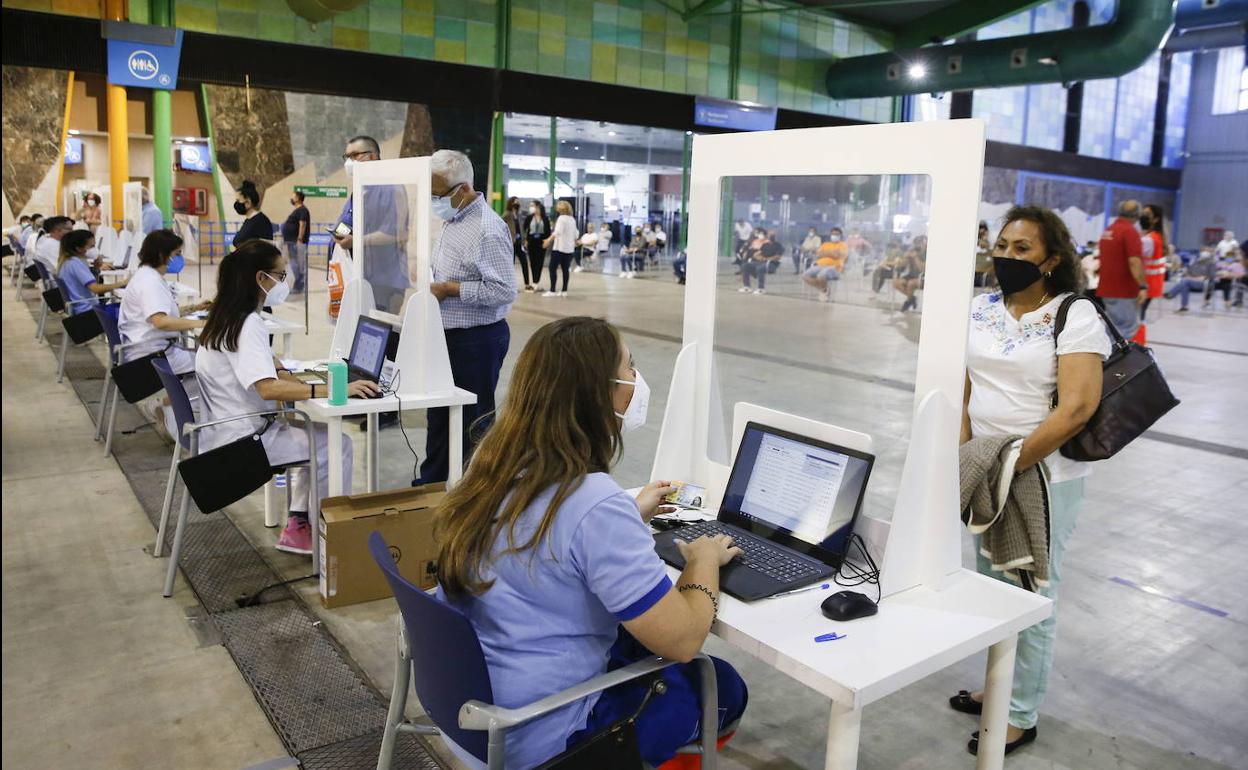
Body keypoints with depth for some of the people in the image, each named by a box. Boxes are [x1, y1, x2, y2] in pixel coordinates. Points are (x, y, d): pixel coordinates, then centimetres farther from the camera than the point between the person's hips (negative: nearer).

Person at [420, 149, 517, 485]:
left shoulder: (487, 229, -21)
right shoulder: (452, 219, 10)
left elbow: (504, 290, -26)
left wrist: (450, 289, -22)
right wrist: (430, 277, 7)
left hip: (477, 340, -10)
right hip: (449, 334, 10)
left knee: (473, 420, 3)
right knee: (439, 413, 20)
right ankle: (431, 482, 35)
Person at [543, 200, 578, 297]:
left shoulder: (562, 218, -11)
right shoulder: (572, 219, 12)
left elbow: (557, 232, -25)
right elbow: (575, 234, 18)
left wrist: (548, 240, -29)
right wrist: (574, 243, 33)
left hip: (559, 247, -8)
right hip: (569, 248, 8)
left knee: (553, 268, -4)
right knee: (565, 269, 10)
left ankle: (552, 291, -9)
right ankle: (564, 291, 9)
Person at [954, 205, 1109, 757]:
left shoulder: (1076, 317, -12)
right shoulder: (978, 309, 4)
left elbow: (1076, 408, -20)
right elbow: (959, 387, 6)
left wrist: (1007, 466, -18)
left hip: (1043, 476, -5)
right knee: (990, 586, 18)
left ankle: (1021, 716, 24)